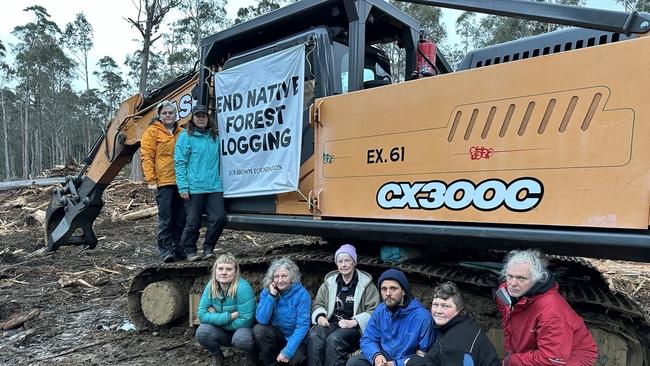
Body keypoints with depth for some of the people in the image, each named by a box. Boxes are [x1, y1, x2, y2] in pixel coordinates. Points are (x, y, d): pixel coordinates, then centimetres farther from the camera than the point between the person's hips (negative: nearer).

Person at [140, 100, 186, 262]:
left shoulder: (181, 133, 17)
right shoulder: (152, 132, 2)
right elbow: (147, 157, -4)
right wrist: (151, 180, -12)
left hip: (180, 182, 5)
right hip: (163, 182, -5)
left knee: (181, 218, 9)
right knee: (165, 218, -4)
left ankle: (177, 248, 19)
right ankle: (165, 250, 3)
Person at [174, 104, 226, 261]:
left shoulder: (215, 137, 16)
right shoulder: (185, 137, 3)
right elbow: (179, 163, -3)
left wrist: (220, 180, 12)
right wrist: (183, 187, -11)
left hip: (214, 186, 4)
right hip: (194, 188, -4)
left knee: (219, 218, -5)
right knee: (193, 222, 1)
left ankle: (208, 248, 13)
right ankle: (190, 251, 19)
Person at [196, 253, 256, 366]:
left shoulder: (242, 288, -26)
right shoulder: (211, 286, -11)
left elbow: (245, 320, -27)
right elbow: (202, 315, -15)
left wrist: (216, 318, -19)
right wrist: (230, 316, -26)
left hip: (241, 329, -4)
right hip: (222, 331, 4)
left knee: (241, 339, -36)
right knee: (202, 332, -23)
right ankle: (218, 357, 9)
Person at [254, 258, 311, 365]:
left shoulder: (301, 294, -17)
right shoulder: (267, 291, -7)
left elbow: (302, 326, -20)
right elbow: (261, 320, -16)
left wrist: (288, 351, -27)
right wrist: (271, 296, -25)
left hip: (295, 337, -3)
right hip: (276, 334, 3)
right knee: (258, 330, -25)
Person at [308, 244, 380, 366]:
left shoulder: (366, 284, 2)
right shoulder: (330, 282, 14)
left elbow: (373, 311, -5)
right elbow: (318, 304, 20)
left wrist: (354, 322, -18)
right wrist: (320, 316, -2)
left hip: (355, 328, -3)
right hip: (331, 323, 4)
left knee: (334, 339, -34)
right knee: (314, 336, -29)